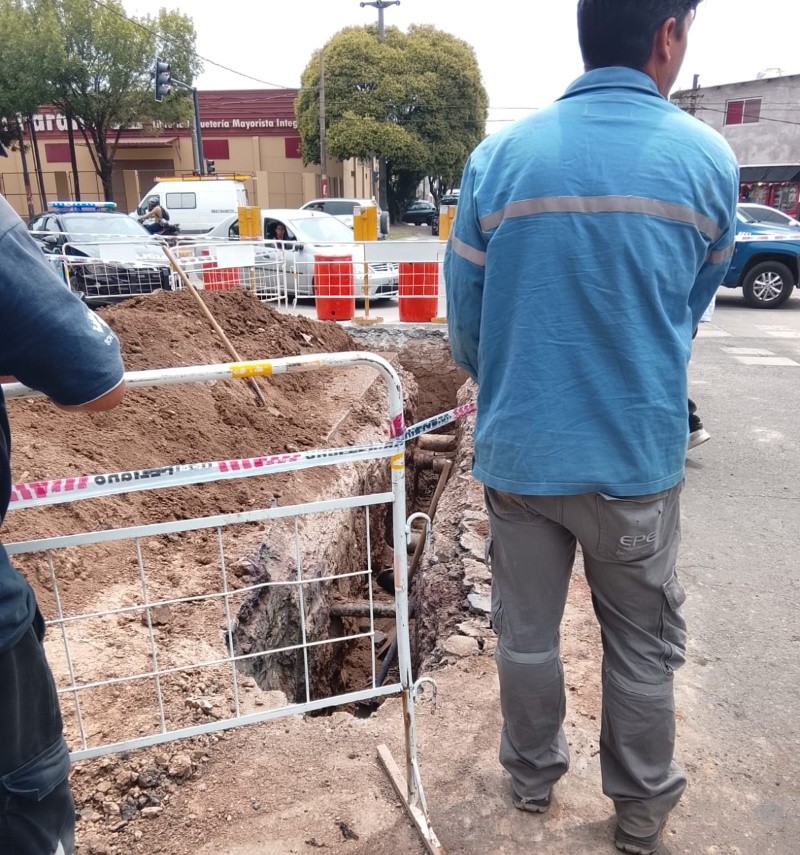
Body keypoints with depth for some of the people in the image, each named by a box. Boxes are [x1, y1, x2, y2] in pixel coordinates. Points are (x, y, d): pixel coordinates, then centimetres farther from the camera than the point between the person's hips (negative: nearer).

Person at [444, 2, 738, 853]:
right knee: (643, 646, 19)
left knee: (525, 632, 19)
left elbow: (464, 317, 0)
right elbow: (691, 310, 7)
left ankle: (532, 775, 41)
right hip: (638, 455, 0)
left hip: (517, 452, 1)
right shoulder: (708, 159, -5)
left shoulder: (498, 157, -6)